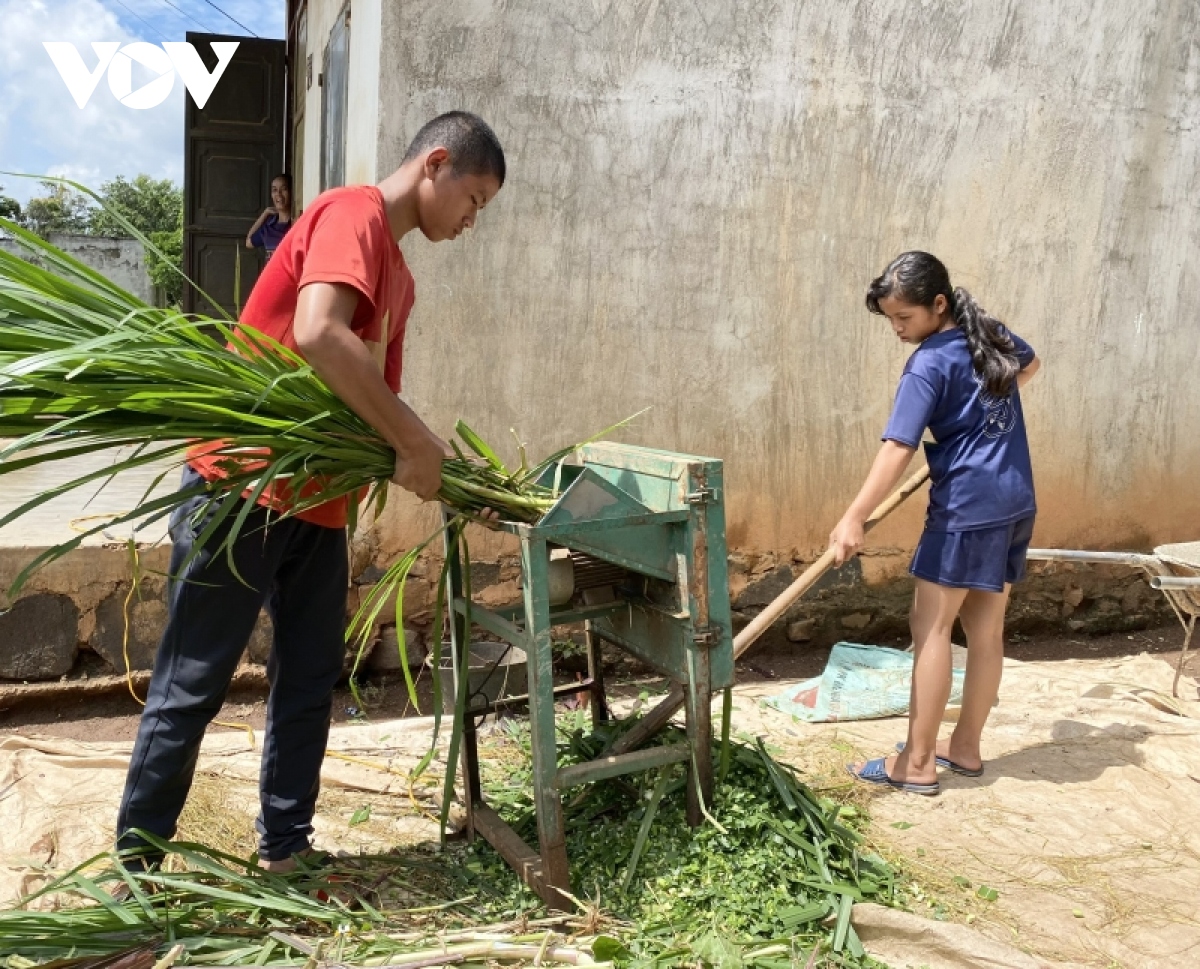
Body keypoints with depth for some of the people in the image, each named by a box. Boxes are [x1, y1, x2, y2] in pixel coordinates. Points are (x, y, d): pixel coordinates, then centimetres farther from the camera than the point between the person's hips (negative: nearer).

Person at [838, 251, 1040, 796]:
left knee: (930, 627, -3)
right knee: (986, 630, 12)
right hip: (1015, 502, 9)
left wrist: (854, 518, -23)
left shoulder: (930, 365, -14)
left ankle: (918, 763, 0)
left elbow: (898, 449, -22)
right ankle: (965, 747, 22)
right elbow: (1029, 366, 34)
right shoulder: (992, 333, 10)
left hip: (967, 506, -9)